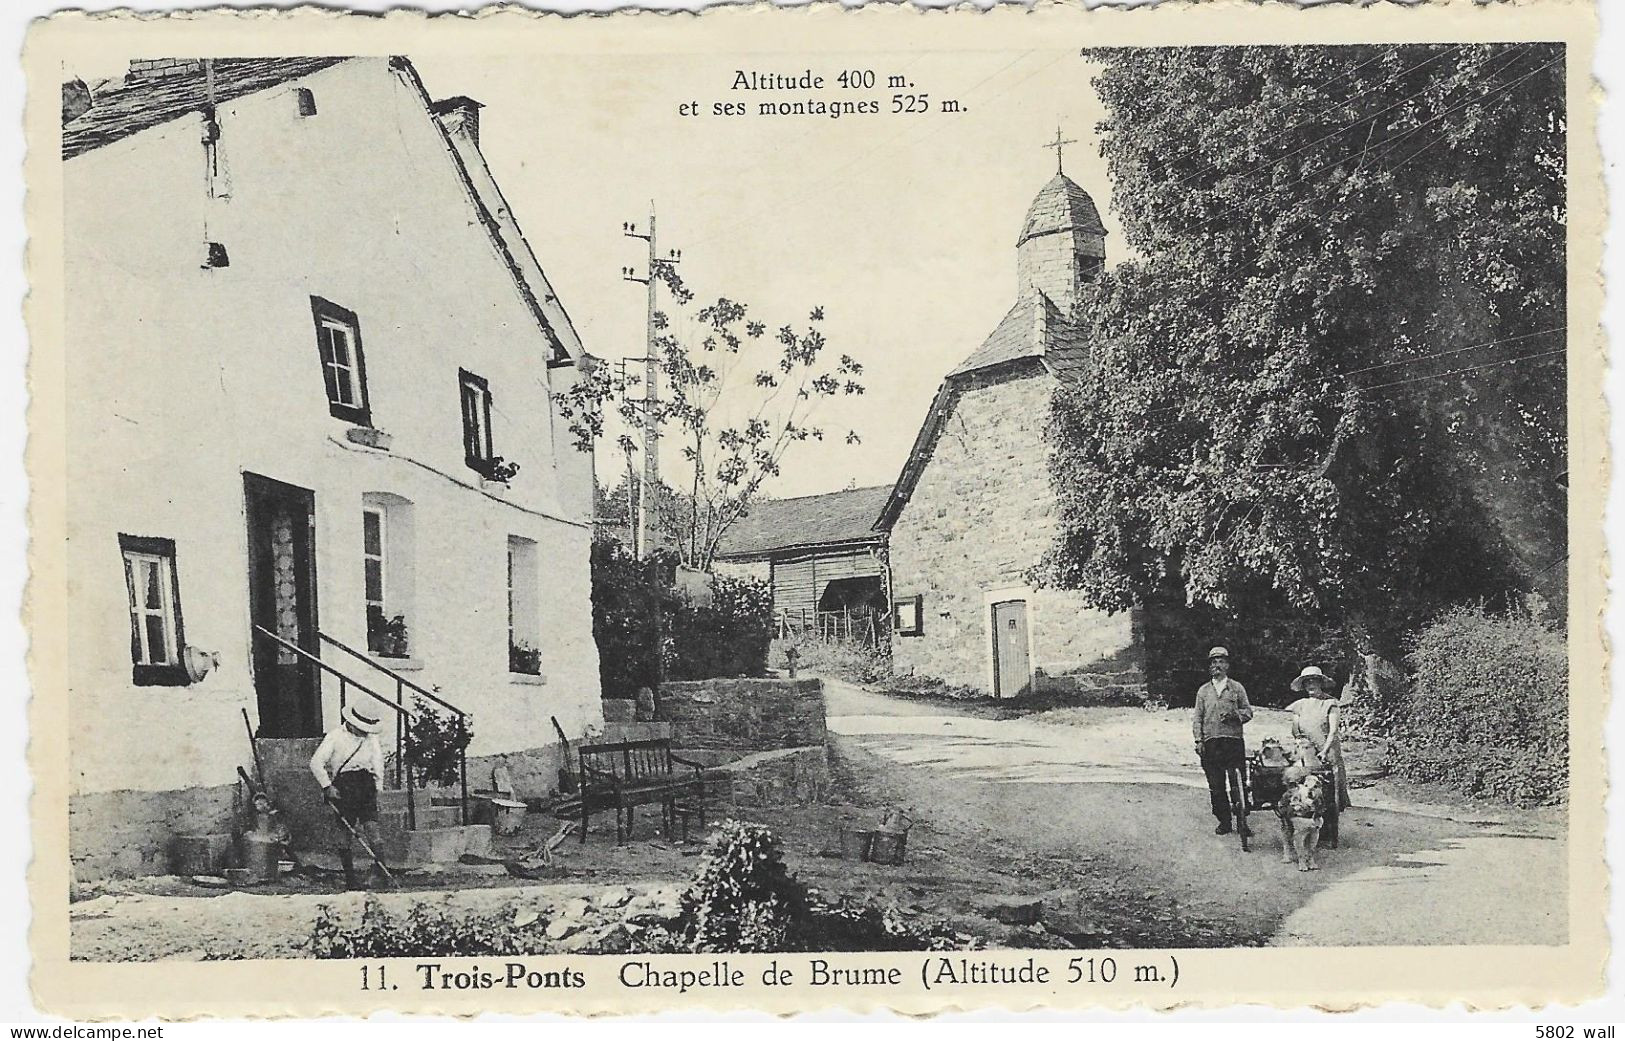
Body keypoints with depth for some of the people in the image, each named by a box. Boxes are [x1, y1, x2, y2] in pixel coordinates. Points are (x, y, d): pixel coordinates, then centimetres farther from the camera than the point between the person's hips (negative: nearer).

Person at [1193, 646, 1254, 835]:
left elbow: (1248, 711, 10)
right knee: (1216, 786, 2)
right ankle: (1224, 821, 9)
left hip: (1234, 741, -2)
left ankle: (1242, 820, 3)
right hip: (1210, 743, 2)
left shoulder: (1237, 688, 11)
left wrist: (1235, 715, -11)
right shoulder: (1203, 690, 15)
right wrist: (1199, 740, 0)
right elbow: (1197, 717, 11)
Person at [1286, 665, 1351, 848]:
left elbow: (1333, 730, -3)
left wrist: (1324, 751, -13)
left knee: (1329, 795, -6)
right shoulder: (1300, 705, 14)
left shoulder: (1330, 703, 4)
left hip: (1328, 753, -3)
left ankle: (1330, 837, -3)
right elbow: (1294, 731, 11)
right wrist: (1300, 740, -8)